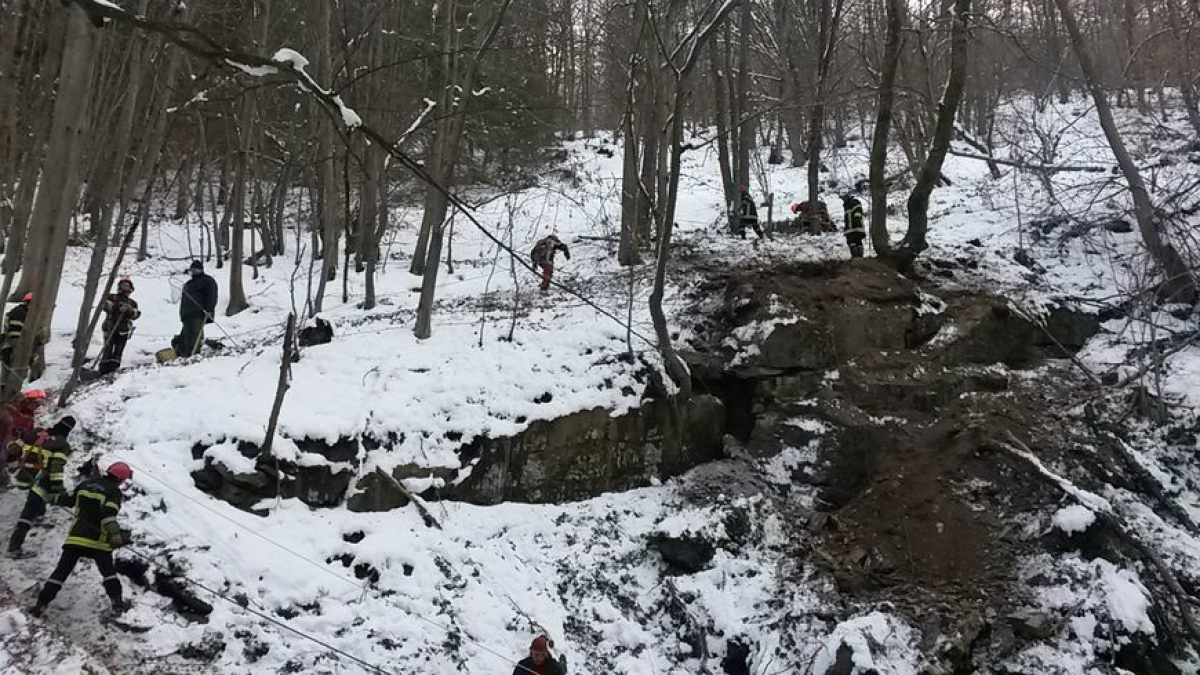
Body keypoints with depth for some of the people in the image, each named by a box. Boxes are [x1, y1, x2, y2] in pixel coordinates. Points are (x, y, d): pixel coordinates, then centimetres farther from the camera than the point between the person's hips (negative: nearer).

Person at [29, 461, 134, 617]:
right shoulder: (114, 491, -9)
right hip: (97, 540, -4)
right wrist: (114, 534, -35)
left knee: (61, 571, 7)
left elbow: (67, 499, 18)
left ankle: (42, 604, 4)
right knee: (108, 572, 11)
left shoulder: (87, 483, 8)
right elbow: (109, 514, -25)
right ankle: (117, 602, 8)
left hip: (76, 536, 4)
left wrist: (55, 499, 39)